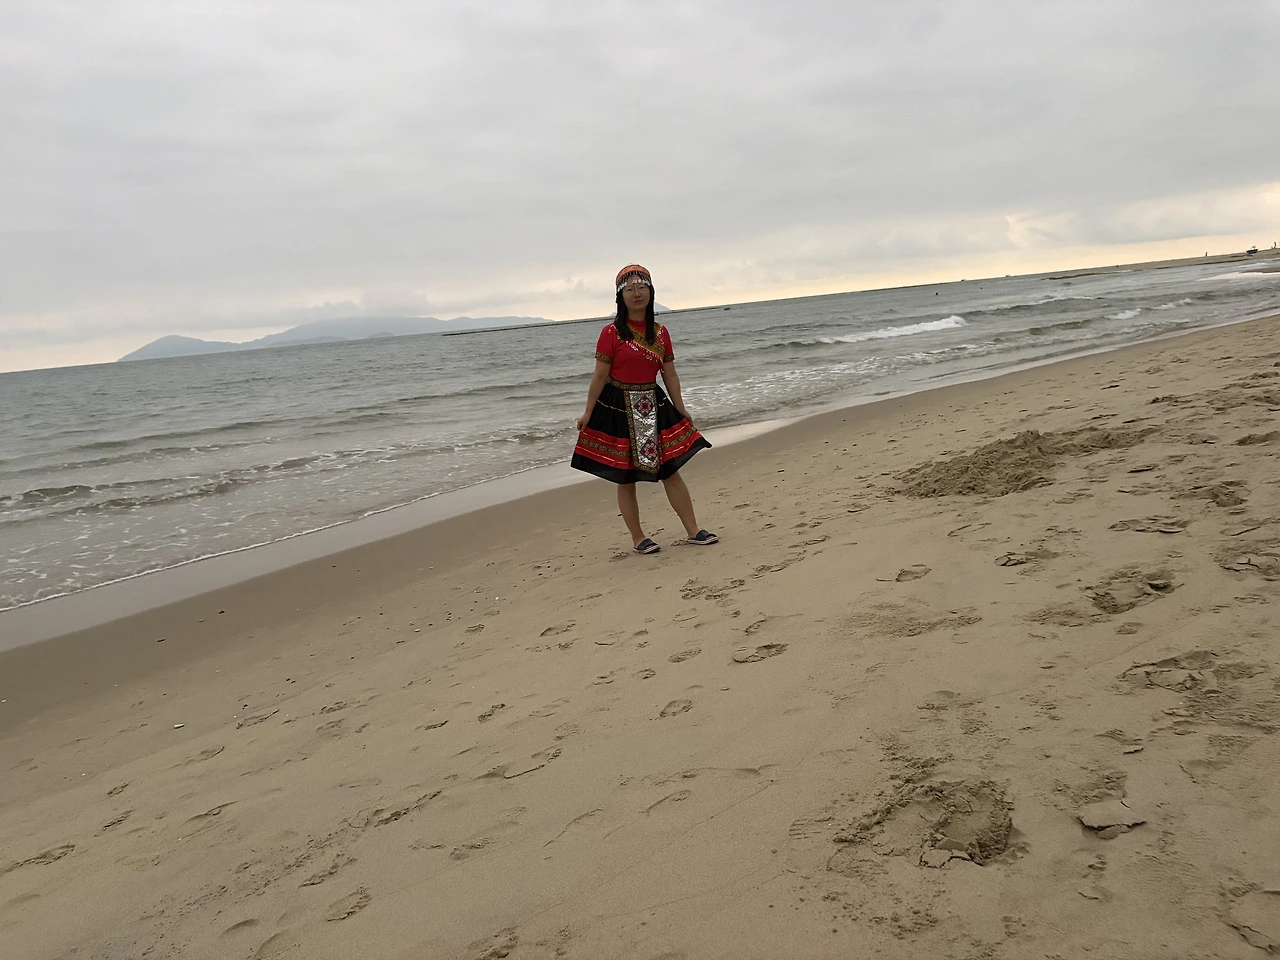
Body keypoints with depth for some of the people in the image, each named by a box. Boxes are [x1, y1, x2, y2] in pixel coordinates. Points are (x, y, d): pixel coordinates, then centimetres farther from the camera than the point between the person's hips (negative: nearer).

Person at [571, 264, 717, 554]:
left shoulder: (660, 332, 6)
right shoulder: (612, 333, -9)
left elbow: (669, 374, 10)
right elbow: (600, 376, -7)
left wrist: (680, 408, 8)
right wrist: (588, 413, -7)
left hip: (653, 406, 4)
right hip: (618, 408, -4)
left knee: (671, 471, 4)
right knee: (625, 478, 4)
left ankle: (693, 531, 12)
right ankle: (638, 538, 17)